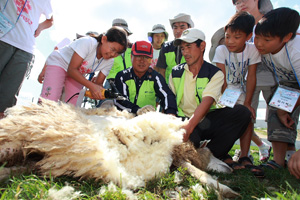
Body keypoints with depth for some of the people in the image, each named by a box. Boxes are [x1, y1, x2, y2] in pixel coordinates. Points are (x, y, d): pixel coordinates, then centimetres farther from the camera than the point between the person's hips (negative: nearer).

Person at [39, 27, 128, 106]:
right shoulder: (88, 43, -33)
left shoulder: (109, 61, -15)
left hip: (77, 74, 6)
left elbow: (99, 83, -11)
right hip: (59, 63, -5)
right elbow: (72, 70, -33)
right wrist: (91, 86, -43)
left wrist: (101, 92, -37)